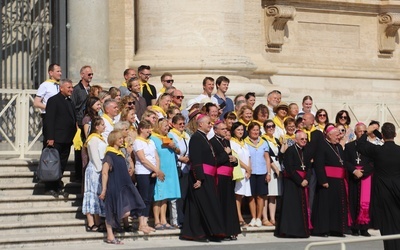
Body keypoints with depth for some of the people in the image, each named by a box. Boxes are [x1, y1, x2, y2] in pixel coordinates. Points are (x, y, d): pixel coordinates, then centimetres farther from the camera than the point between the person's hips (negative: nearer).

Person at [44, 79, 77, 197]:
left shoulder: (70, 102, 18)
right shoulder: (53, 100, -6)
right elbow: (49, 120, -12)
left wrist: (73, 136, 11)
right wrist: (50, 138, -18)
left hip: (67, 140, 8)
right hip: (56, 139, -7)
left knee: (62, 165, 11)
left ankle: (57, 187, 18)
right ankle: (49, 188, 5)